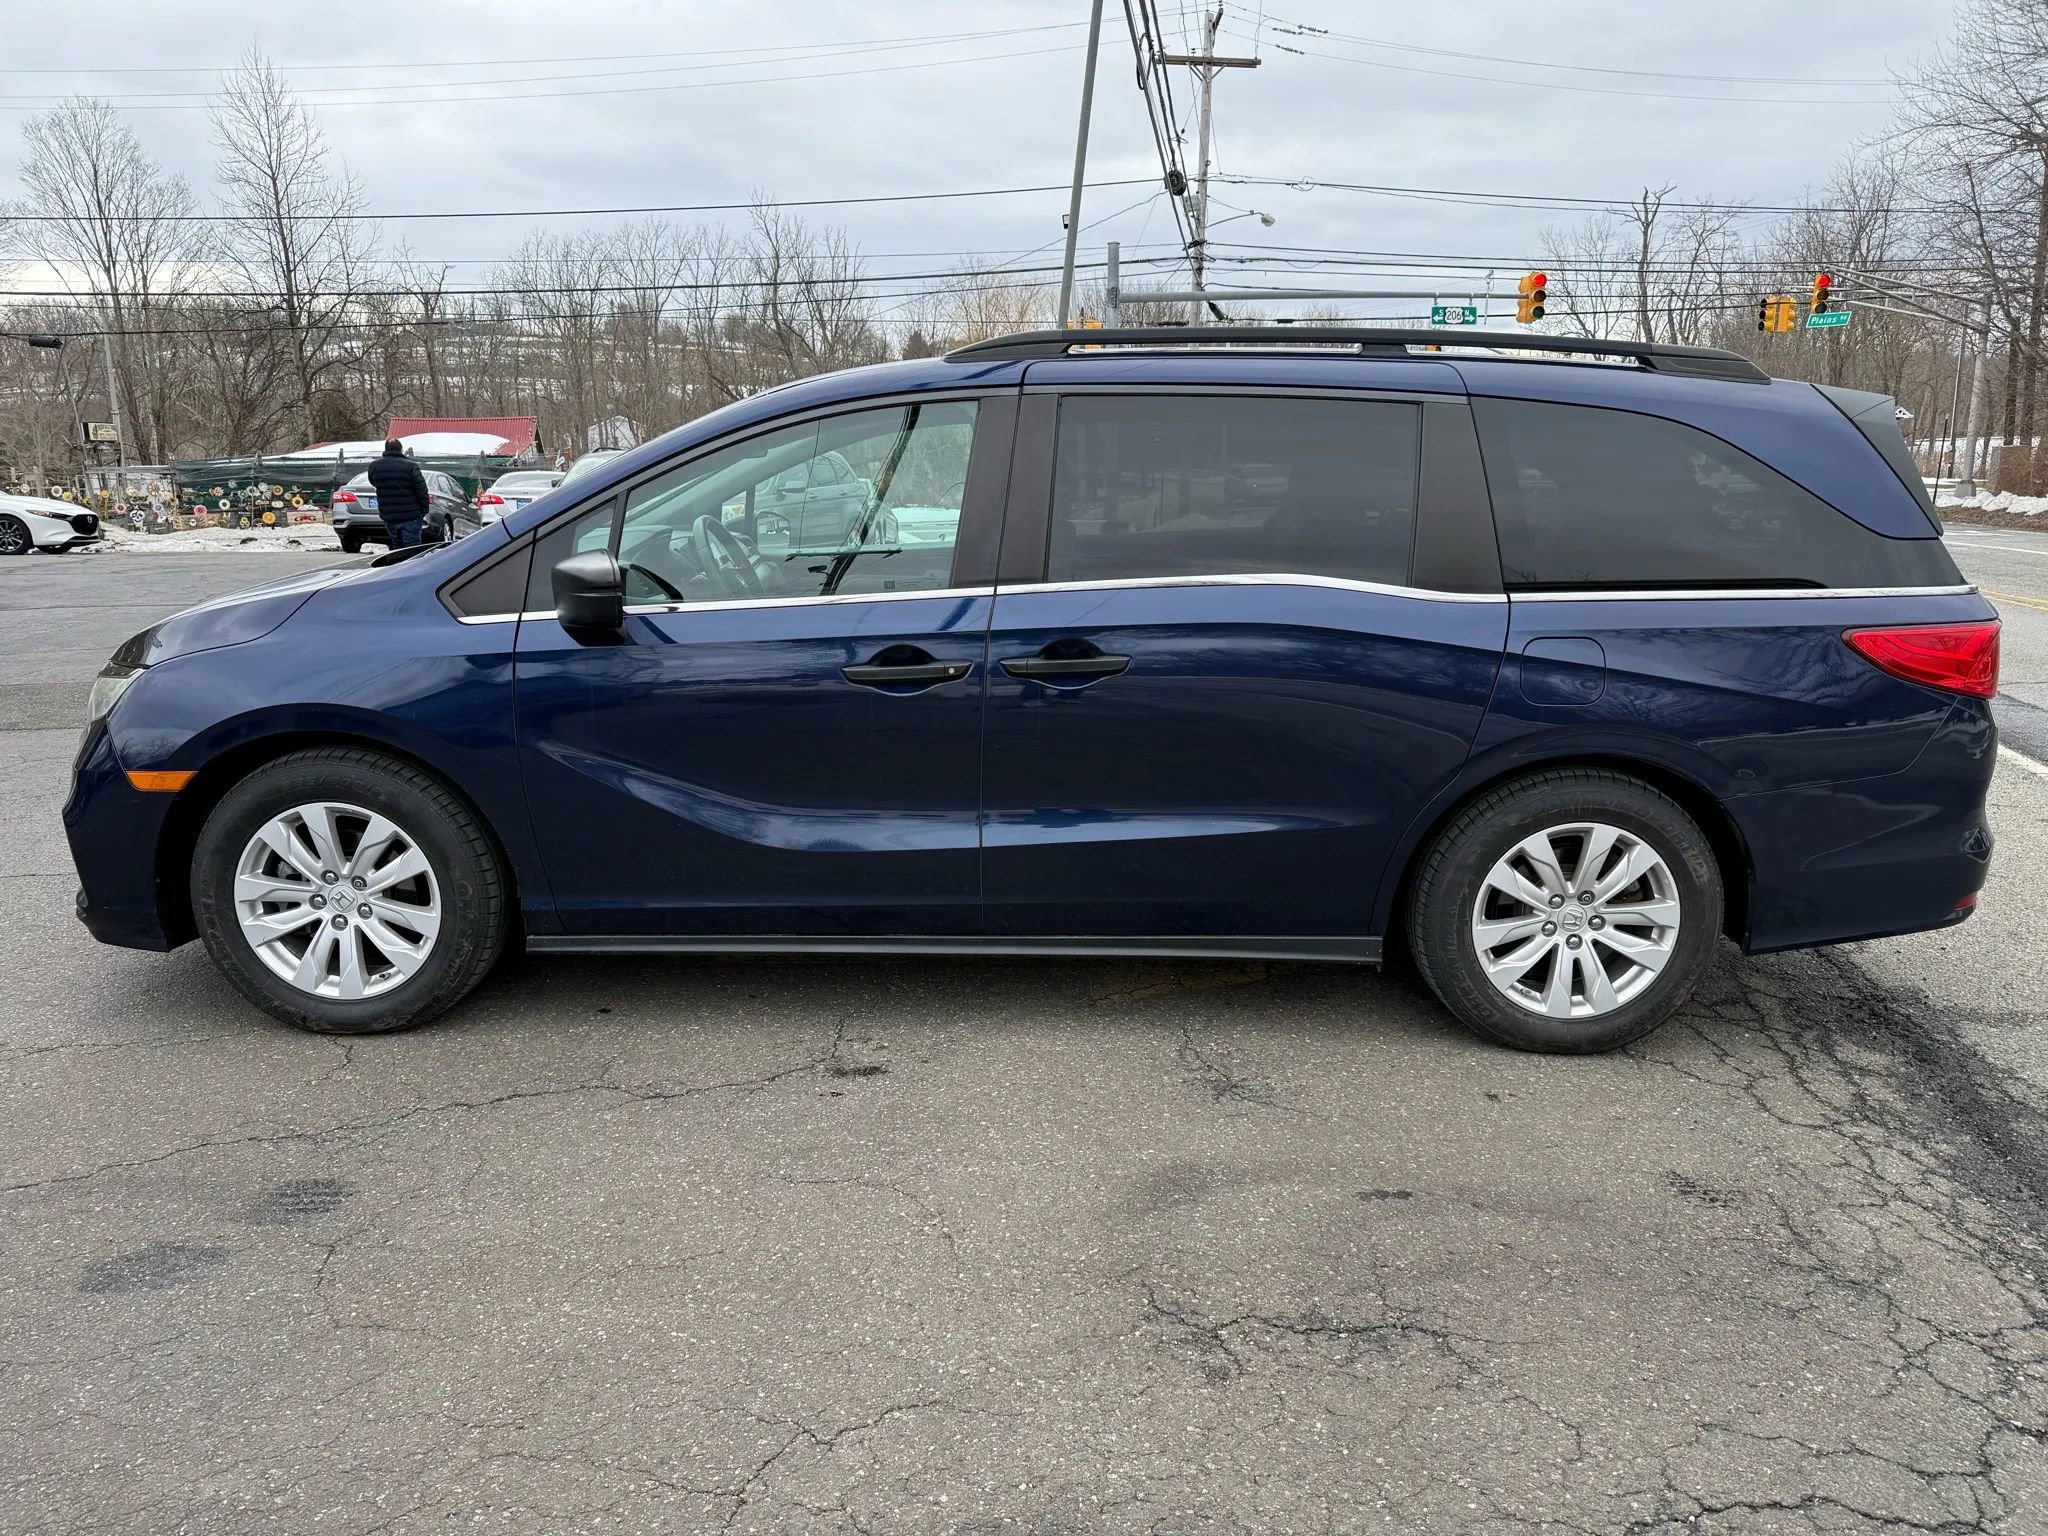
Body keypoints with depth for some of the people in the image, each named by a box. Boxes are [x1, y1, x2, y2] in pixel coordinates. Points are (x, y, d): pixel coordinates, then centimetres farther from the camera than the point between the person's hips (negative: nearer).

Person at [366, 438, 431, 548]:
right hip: (410, 517, -4)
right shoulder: (410, 466, -11)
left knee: (397, 548, 17)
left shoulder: (374, 466, 3)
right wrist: (424, 511, -1)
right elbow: (422, 491, -11)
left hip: (388, 517, 5)